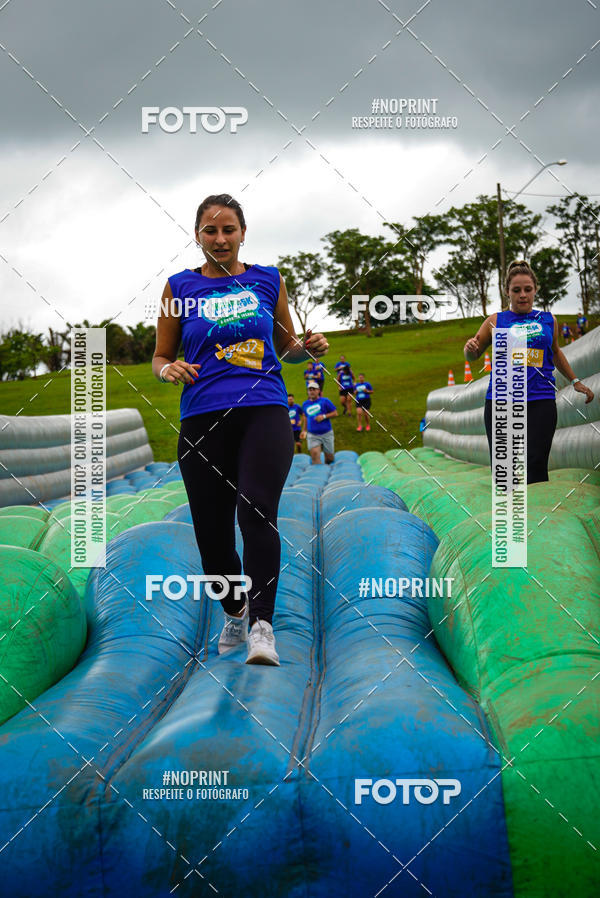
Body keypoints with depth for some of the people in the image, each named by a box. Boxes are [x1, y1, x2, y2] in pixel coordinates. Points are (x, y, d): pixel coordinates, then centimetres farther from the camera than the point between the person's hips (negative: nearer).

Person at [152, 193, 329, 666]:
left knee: (256, 512, -22)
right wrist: (170, 369, -8)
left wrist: (308, 347, 0)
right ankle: (234, 612, 30)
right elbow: (160, 357, 15)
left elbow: (286, 347, 22)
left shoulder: (268, 281, 11)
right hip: (203, 418, 1)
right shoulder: (180, 287, 9)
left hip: (265, 410, -1)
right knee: (212, 531, 2)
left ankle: (262, 625, -19)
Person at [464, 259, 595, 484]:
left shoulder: (548, 320, 13)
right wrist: (470, 349, -6)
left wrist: (575, 381, 35)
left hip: (540, 401, 0)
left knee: (535, 468, -12)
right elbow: (472, 356, 17)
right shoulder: (496, 321, 8)